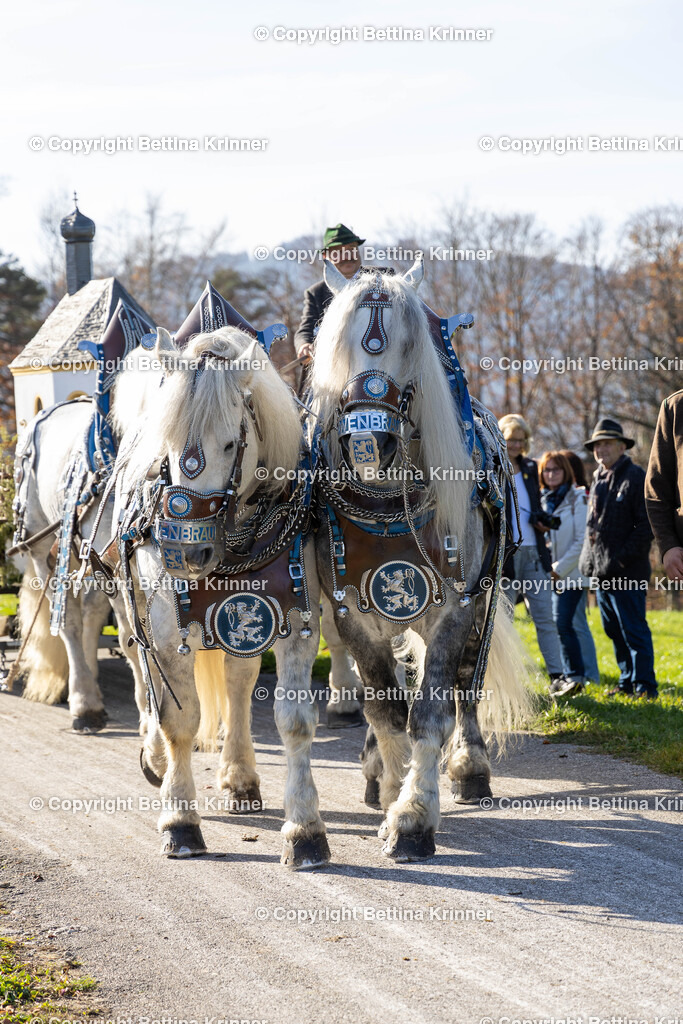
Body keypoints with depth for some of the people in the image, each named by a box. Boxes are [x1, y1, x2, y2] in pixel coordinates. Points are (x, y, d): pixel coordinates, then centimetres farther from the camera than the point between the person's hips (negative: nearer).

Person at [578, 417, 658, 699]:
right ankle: (628, 681, 20)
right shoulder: (598, 479, 17)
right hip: (601, 570, 8)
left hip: (627, 571, -8)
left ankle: (645, 686, -2)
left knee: (634, 631, -7)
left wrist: (621, 559, -17)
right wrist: (589, 559, 13)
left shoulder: (636, 478, -8)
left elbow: (646, 527, -13)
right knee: (614, 630, 12)